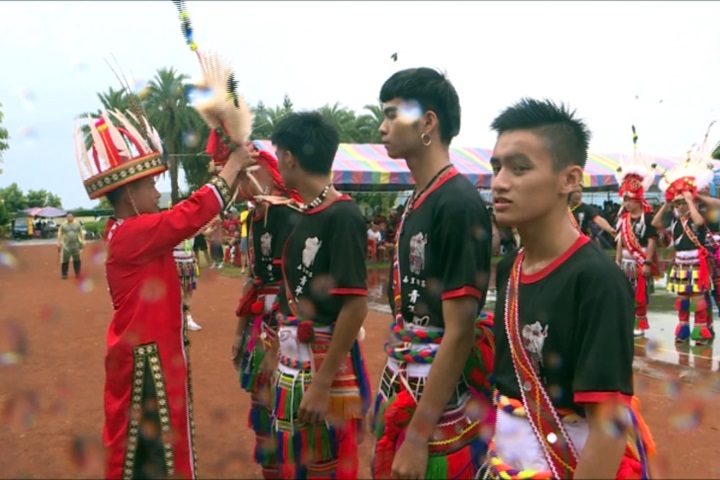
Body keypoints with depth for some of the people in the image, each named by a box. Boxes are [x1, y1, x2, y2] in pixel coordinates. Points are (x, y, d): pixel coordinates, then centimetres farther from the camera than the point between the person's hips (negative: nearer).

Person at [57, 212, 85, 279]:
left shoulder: (77, 224, 6)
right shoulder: (63, 225, 2)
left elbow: (81, 233, 10)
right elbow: (59, 234, 2)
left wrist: (83, 241, 5)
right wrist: (59, 242, -6)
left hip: (75, 245, 1)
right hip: (66, 245, -1)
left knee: (76, 259, 6)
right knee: (65, 260, -3)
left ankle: (77, 274, 16)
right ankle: (64, 274, 3)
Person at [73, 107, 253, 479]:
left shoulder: (127, 231, 8)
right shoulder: (133, 233, -21)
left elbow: (185, 217, 9)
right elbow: (194, 212, -26)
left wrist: (229, 172, 2)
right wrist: (234, 164, -15)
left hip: (148, 351, 10)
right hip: (148, 358, -10)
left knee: (138, 445, 21)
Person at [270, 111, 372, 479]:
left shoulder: (342, 216, -17)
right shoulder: (305, 214, 8)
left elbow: (356, 305, -21)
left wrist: (322, 383, -22)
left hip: (327, 365, -8)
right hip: (294, 362, 9)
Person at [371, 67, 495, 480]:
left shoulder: (458, 203, -19)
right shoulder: (417, 201, 7)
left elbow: (459, 333, -21)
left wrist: (418, 435, -20)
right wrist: (387, 395, 15)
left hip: (441, 415, -8)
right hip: (404, 396, 8)